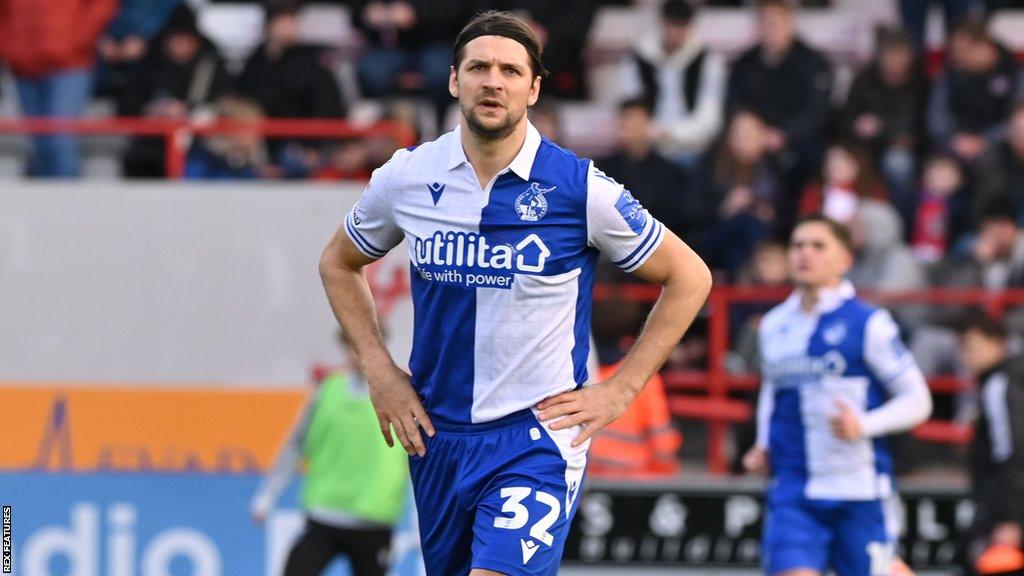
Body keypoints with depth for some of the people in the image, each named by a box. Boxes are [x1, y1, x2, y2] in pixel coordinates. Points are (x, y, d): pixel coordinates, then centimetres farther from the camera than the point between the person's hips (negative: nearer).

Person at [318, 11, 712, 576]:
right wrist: (379, 370, 8)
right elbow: (338, 263, 20)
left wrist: (619, 389, -2)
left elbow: (689, 278, 2)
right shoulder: (406, 178, 0)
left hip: (538, 438, -4)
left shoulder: (580, 187, -9)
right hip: (436, 437, 4)